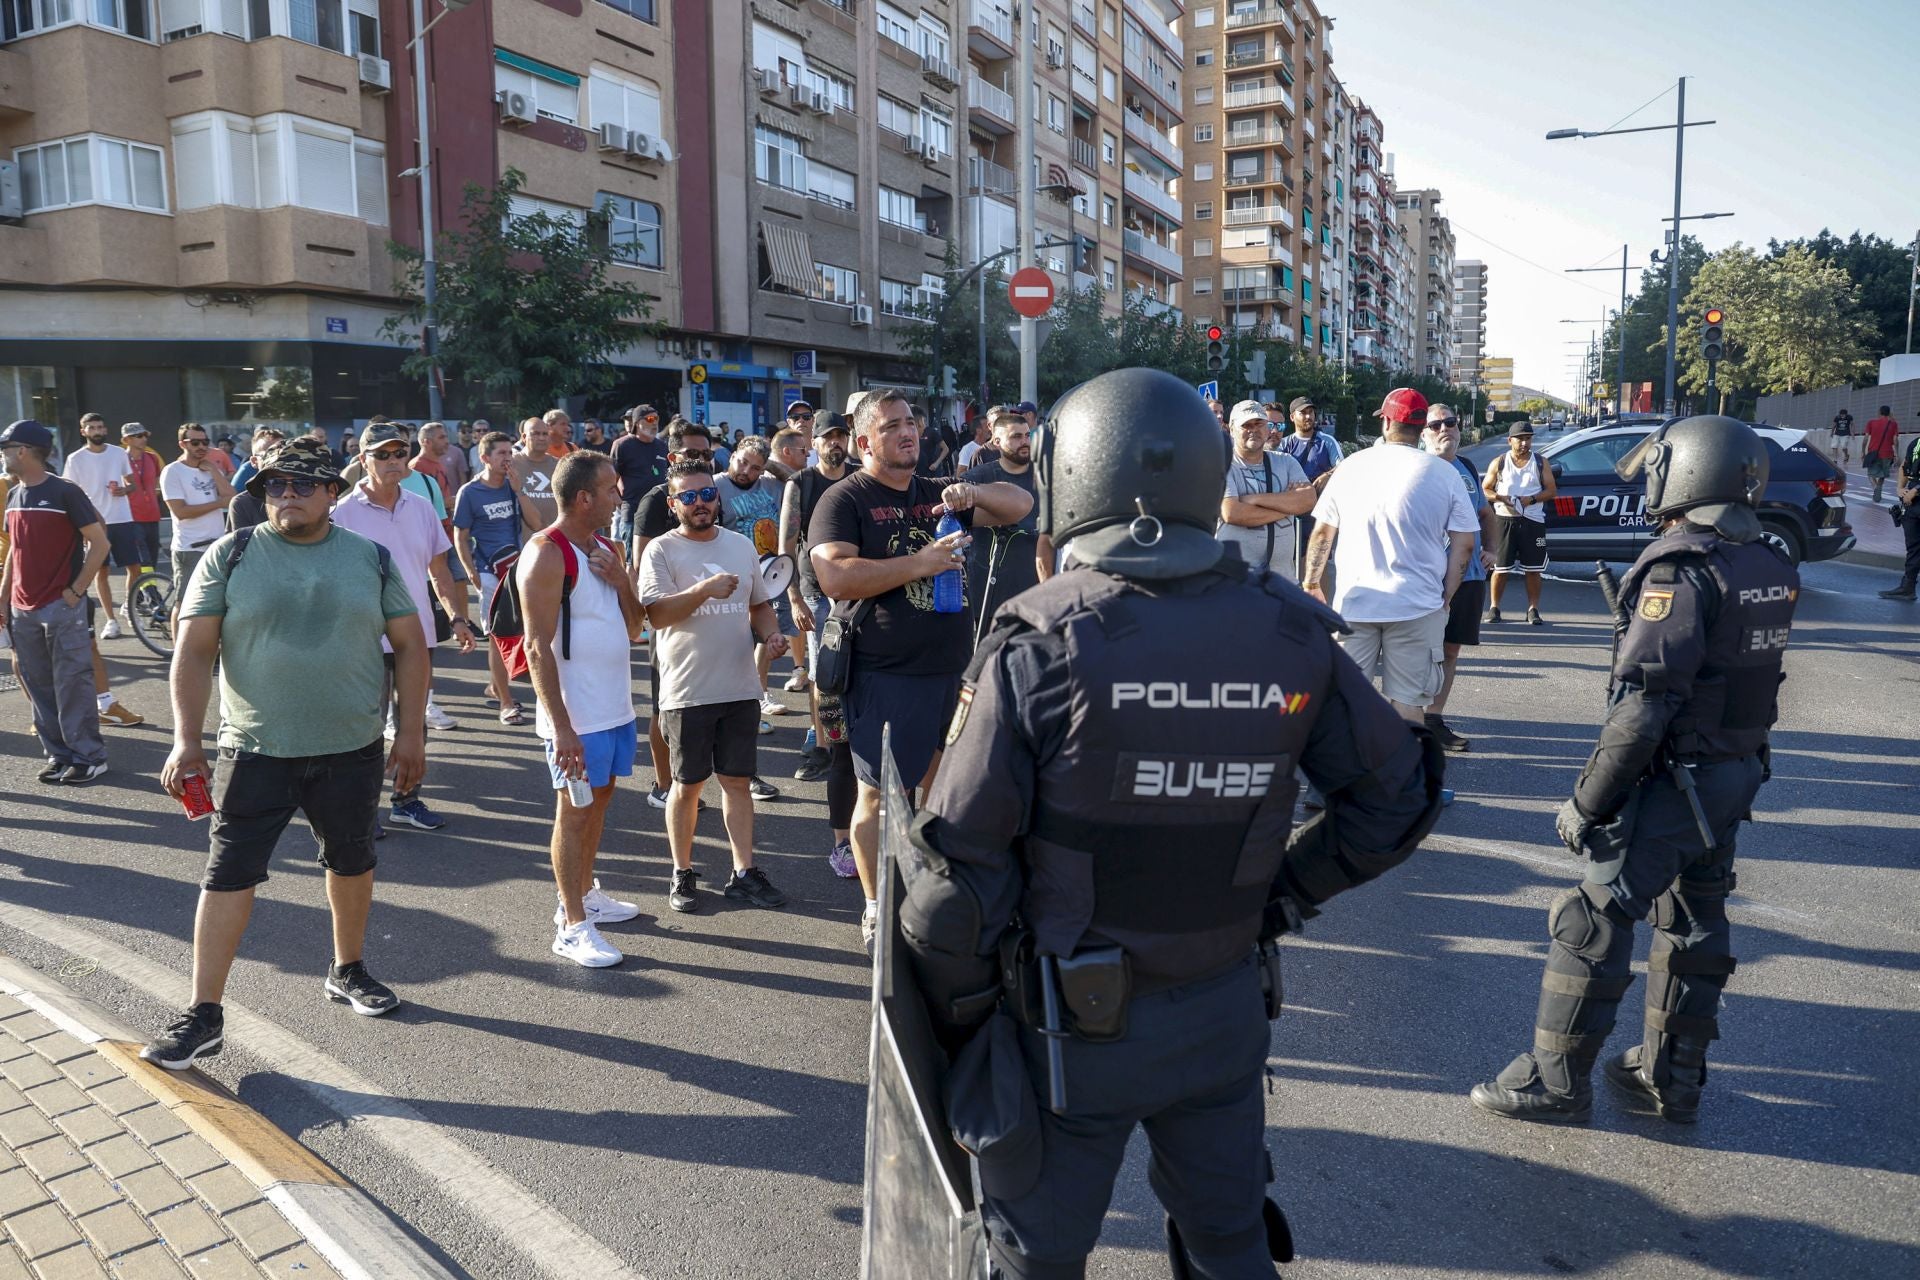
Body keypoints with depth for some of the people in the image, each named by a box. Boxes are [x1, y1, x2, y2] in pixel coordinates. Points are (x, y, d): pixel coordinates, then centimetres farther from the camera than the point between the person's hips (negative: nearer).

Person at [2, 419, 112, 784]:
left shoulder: (65, 492, -9)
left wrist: (75, 591, -13)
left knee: (72, 685, -4)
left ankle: (89, 757, 4)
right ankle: (58, 754, 17)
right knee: (38, 687, 9)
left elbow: (99, 543, -11)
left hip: (62, 608, -7)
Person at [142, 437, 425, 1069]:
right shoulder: (229, 557, -2)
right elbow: (194, 651, -4)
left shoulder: (370, 558, 1)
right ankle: (204, 1012, 12)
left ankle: (348, 971, 37)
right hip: (256, 752, -2)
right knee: (228, 875, 0)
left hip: (352, 750, 2)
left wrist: (411, 732, -2)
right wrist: (186, 741, -12)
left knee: (352, 863, 16)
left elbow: (409, 644, 4)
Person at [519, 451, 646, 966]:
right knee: (574, 811, 0)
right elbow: (538, 647, -19)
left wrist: (621, 582, -7)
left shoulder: (607, 549, 11)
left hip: (618, 706, 8)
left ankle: (584, 893, 33)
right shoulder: (547, 555, -15)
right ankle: (572, 927, 9)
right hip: (577, 714, -8)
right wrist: (561, 727, -22)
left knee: (600, 798, 18)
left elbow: (633, 628, 13)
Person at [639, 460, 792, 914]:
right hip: (687, 691, -4)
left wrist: (770, 634, 0)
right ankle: (683, 873, 22)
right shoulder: (662, 550, -6)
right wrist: (705, 589, -28)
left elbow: (760, 603, 19)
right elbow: (656, 614, -16)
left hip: (741, 688, 4)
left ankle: (743, 873, 18)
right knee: (687, 785, 8)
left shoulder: (741, 544, 10)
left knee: (738, 780, 9)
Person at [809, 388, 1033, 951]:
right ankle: (876, 913, 16)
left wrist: (972, 493, -7)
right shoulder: (844, 500, -6)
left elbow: (1020, 504, 14)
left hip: (953, 668, 7)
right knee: (877, 795, 3)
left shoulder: (939, 494, 14)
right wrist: (919, 564, -20)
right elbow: (835, 577, -21)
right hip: (886, 677, -6)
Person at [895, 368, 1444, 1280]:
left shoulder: (1039, 646, -20)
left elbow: (956, 871, -17)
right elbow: (1397, 798, 3)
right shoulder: (1289, 635, -8)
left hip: (1071, 1025, -3)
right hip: (1225, 1013, 4)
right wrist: (1280, 896, 10)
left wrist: (960, 1022, -2)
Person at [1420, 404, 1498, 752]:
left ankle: (1435, 718, 21)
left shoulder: (1467, 468, 14)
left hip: (1470, 576, 7)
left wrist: (1489, 548, 11)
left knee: (1450, 648, 12)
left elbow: (1485, 513, 24)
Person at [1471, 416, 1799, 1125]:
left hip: (1673, 780, -9)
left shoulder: (1680, 569, -21)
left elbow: (1643, 707, -25)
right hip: (1737, 774, 9)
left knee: (1592, 922, 0)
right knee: (1695, 922, 17)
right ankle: (1672, 1078, 29)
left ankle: (1557, 1080, 10)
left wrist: (1588, 802, -19)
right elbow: (1742, 671, 12)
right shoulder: (1772, 567, 6)